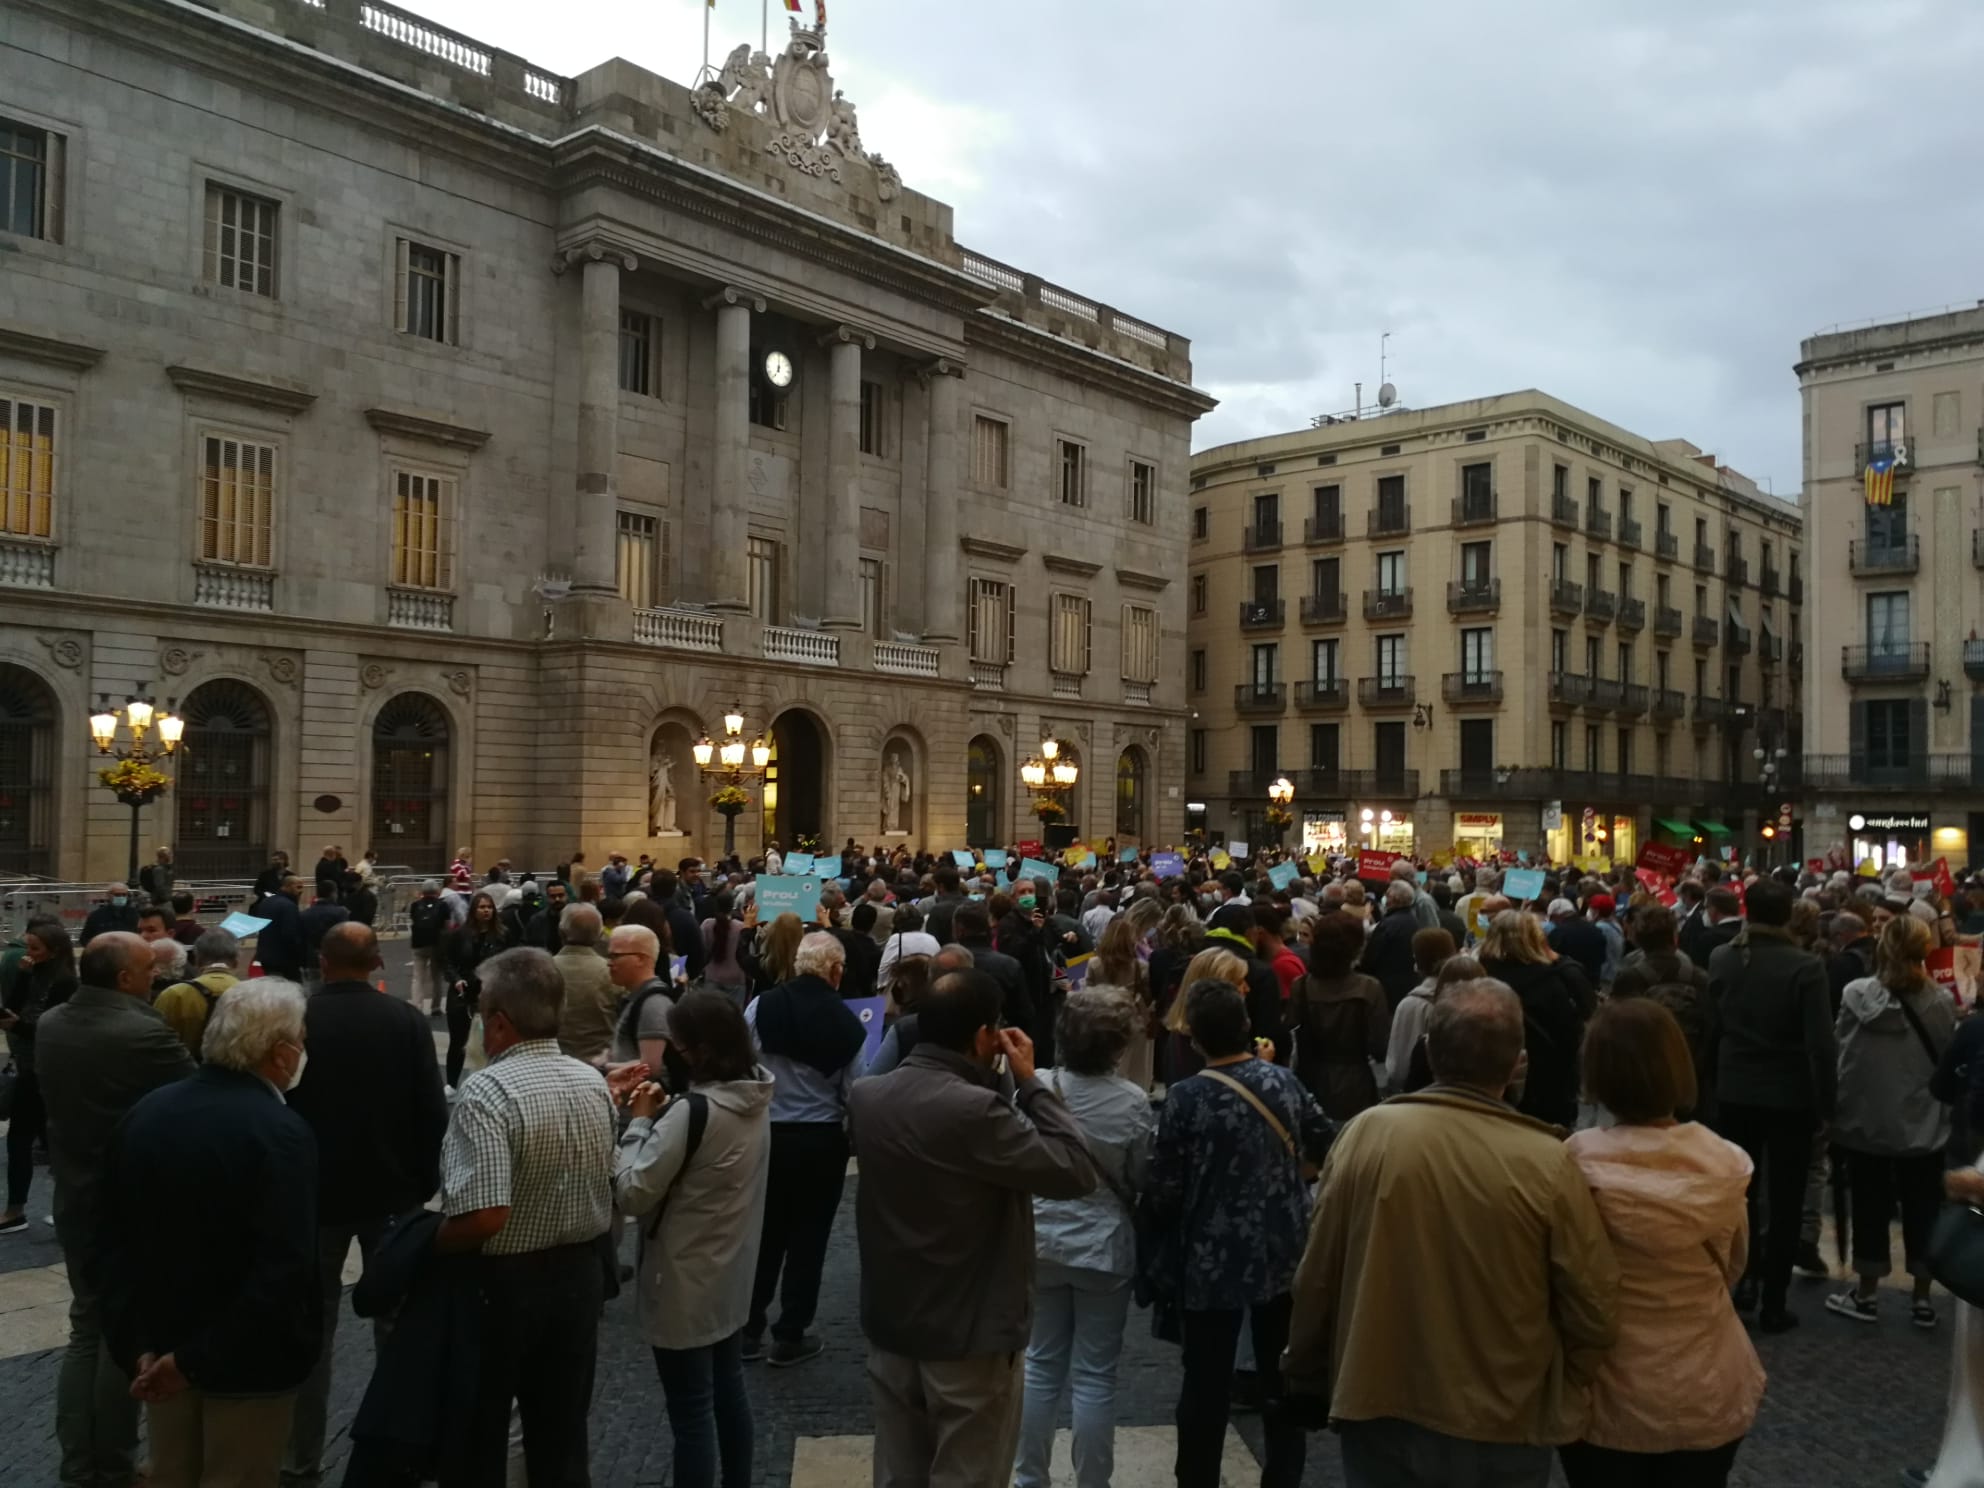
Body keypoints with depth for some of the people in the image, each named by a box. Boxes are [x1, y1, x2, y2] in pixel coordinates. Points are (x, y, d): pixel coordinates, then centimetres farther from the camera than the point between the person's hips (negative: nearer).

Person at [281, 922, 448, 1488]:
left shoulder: (296, 1019, -10)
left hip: (316, 1189, 0)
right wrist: (426, 1180, 4)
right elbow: (432, 1107, -8)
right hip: (392, 1188, 1)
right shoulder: (407, 1019, -9)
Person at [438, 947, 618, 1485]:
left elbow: (483, 1217, -30)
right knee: (562, 1433, 18)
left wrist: (425, 1252, -13)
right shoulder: (595, 1083, -2)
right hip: (581, 1273, 6)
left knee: (480, 1436, 15)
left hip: (503, 1281, -5)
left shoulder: (486, 1091, -23)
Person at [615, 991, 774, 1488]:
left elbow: (631, 1193, -21)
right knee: (729, 1390, 21)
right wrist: (664, 1116, 1)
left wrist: (640, 1122, -11)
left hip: (685, 1284, -8)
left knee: (692, 1411, 4)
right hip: (732, 1274, 8)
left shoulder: (693, 1112, -27)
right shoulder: (756, 1102, -1)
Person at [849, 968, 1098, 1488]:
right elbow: (1076, 1171, -22)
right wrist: (1029, 1082, -14)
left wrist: (1004, 1084, 6)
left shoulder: (865, 1095, -4)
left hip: (890, 1324, 7)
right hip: (970, 1335, -7)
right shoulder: (976, 1110, -28)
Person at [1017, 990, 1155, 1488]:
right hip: (1104, 1243, -3)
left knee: (1042, 1364, 16)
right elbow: (1142, 1179, -5)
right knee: (1094, 1376, 8)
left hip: (1042, 1238, 3)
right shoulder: (1133, 1102, -16)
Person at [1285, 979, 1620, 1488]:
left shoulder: (1366, 1133, -13)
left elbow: (1316, 1279, -4)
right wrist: (1559, 1397, 10)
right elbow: (1594, 1314, -9)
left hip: (1380, 1411, 1)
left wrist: (1306, 1373, 12)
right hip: (1505, 1429, 0)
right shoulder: (1548, 1163, -17)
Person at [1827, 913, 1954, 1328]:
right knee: (1922, 1211, 13)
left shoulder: (1856, 994, -12)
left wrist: (1837, 1109, 5)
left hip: (1866, 1119, -1)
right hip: (1923, 1124, 1)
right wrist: (1941, 1107, 15)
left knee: (1870, 1208, 9)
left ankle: (1867, 1295, 19)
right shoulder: (1941, 1002, -9)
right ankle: (1923, 1299, 21)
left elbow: (1841, 1055, -6)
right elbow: (1948, 1062, 1)